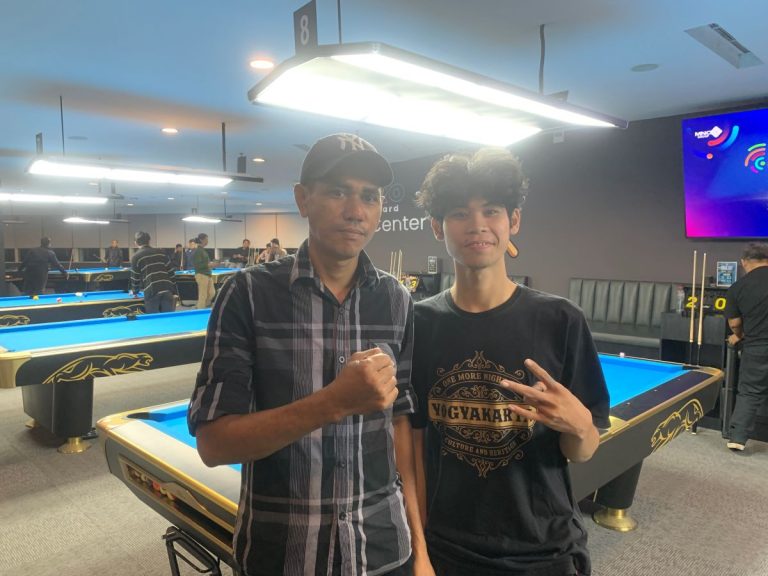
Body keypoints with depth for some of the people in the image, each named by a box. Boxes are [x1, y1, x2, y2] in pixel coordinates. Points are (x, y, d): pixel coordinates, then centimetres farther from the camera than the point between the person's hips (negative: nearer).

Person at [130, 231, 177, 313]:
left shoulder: (136, 257, 7)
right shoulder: (160, 252, 17)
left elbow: (135, 277, 10)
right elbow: (171, 271, 15)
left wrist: (135, 291, 29)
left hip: (151, 291, -3)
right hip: (167, 289, 3)